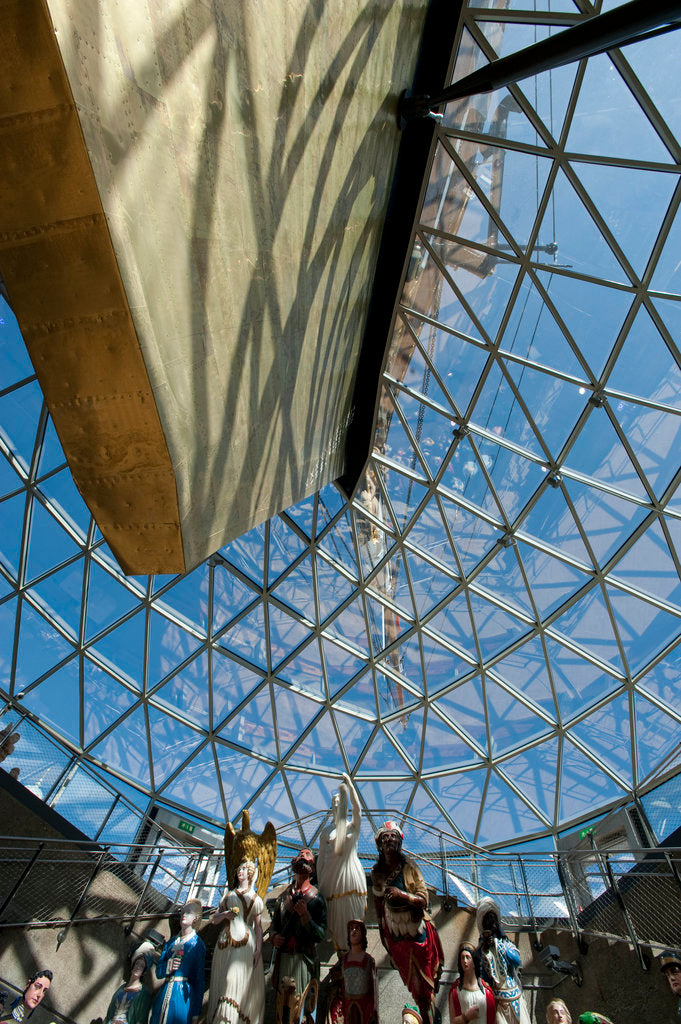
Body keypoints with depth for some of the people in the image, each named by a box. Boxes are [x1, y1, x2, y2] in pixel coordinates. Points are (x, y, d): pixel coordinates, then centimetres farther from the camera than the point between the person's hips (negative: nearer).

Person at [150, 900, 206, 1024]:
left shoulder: (197, 944, -3)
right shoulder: (170, 942, 12)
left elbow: (200, 980, -4)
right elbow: (158, 973, 10)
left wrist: (196, 1014, -6)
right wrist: (168, 966, -14)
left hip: (183, 995, -4)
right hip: (164, 994, 4)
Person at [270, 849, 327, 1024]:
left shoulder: (316, 898, -8)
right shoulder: (285, 895, 5)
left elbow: (320, 935, -12)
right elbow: (275, 922, 15)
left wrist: (305, 915, -23)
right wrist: (274, 936, -5)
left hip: (304, 958, -4)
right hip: (283, 956, 4)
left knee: (302, 1002, 2)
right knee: (282, 1001, 13)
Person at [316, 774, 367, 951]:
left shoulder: (353, 826, 1)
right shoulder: (326, 832, 6)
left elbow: (357, 807, -17)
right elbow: (320, 859, 7)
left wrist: (350, 785, -26)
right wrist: (319, 883, 3)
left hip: (351, 872, -1)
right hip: (332, 875, 1)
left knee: (353, 914, 4)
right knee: (335, 915, 5)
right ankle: (338, 949, 20)